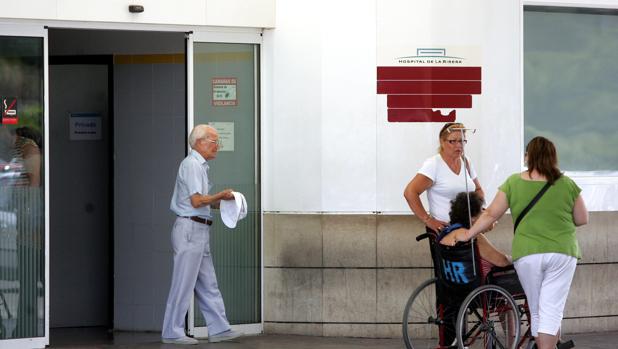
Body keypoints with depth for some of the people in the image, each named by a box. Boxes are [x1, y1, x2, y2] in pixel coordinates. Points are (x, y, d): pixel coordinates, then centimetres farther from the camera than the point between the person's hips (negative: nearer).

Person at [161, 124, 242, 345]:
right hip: (190, 229, -10)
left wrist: (221, 202, 11)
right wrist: (220, 196, -7)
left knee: (207, 284, 10)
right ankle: (172, 333, -1)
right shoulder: (191, 165, -12)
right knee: (183, 284, -6)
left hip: (199, 231, 10)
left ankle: (218, 329, 13)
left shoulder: (200, 165, 20)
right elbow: (196, 201, -19)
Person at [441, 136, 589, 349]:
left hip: (527, 253, 1)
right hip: (562, 252, -1)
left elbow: (491, 214, 1)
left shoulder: (513, 183, -1)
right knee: (551, 311, -1)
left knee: (536, 310, 14)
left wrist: (468, 234, 12)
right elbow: (582, 219, 6)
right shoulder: (567, 185, -1)